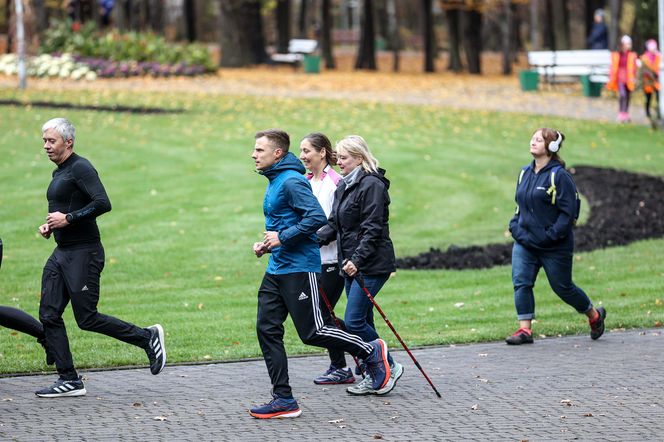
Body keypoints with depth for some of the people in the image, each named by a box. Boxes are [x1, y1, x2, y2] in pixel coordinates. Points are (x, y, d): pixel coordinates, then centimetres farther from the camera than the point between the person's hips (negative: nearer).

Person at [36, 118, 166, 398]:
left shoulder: (80, 168, -13)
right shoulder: (60, 173, 16)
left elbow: (102, 204, -25)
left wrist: (67, 219, -23)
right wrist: (51, 225, 12)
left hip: (84, 254, -10)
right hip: (62, 253, 10)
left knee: (87, 319, -6)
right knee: (49, 315, 2)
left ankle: (147, 338, 9)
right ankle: (69, 381, 6)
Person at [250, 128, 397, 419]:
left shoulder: (292, 181, -15)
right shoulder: (274, 182, 16)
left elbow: (317, 217, -24)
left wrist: (283, 238, -20)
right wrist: (267, 244, 12)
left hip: (299, 268, -10)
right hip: (276, 268, 10)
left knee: (312, 332, -6)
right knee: (267, 329, 2)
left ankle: (370, 352, 15)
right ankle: (283, 399, 4)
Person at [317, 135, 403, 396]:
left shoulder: (371, 185, -13)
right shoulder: (344, 186, 15)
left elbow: (373, 229, -19)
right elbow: (334, 225, 17)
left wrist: (357, 259, -27)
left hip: (371, 265, -9)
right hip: (351, 264, 9)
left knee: (354, 322, -12)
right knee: (362, 323, 10)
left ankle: (388, 368, 0)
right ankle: (374, 376, 17)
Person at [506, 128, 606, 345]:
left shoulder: (559, 176, -14)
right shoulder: (525, 173, 8)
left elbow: (569, 210, -16)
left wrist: (551, 235, -21)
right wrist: (515, 227, 6)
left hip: (555, 246, -6)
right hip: (525, 243, 6)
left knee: (562, 287, 7)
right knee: (520, 282, -9)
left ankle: (595, 315, 31)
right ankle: (525, 329, -4)